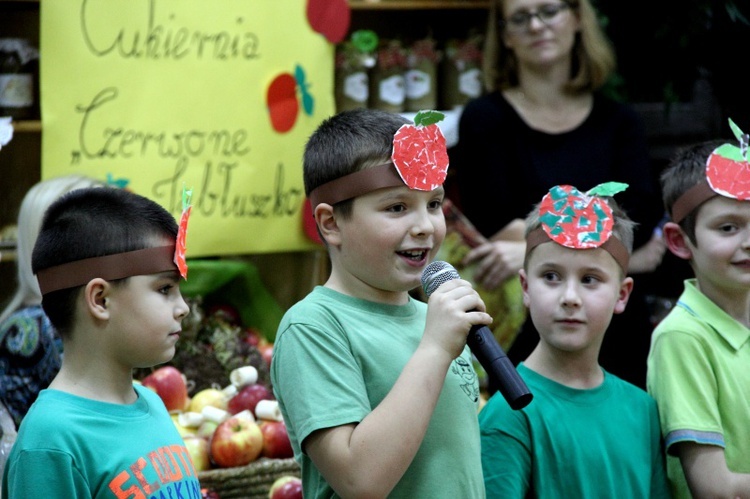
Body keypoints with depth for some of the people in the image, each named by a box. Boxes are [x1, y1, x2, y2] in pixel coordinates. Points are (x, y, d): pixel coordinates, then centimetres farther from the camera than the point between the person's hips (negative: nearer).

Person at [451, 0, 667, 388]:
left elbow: (641, 216, -7)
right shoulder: (485, 119, 2)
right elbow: (497, 228, -9)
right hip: (526, 339, -3)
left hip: (618, 339, 3)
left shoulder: (618, 122, 10)